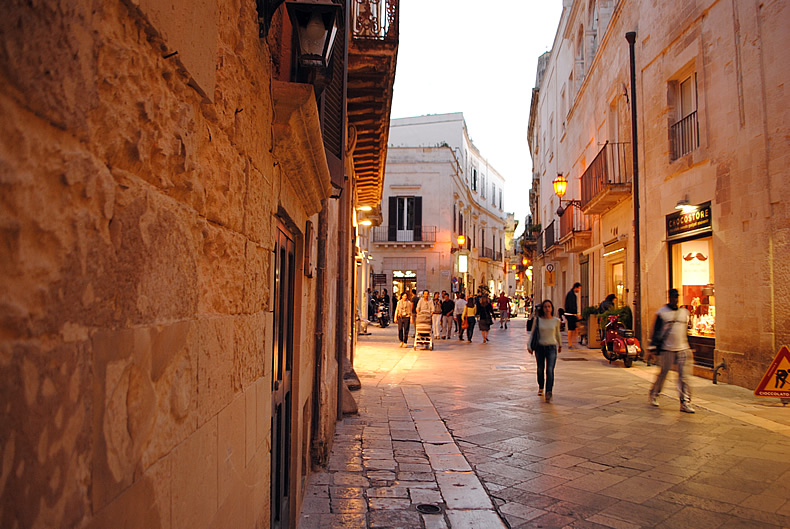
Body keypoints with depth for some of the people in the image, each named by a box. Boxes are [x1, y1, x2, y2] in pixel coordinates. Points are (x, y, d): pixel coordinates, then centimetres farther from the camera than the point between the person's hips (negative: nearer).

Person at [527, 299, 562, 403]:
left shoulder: (556, 321, 1)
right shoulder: (537, 320, -2)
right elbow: (533, 333, 4)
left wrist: (560, 345, 29)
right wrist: (529, 345, -4)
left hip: (551, 347, -1)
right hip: (540, 347, 1)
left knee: (550, 370, -12)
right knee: (540, 369, 13)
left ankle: (549, 393, -15)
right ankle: (540, 387, 37)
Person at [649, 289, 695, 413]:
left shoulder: (684, 312, 11)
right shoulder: (662, 312, -3)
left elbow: (686, 331, 19)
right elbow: (656, 330, -3)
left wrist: (688, 348, 19)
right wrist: (656, 345, -8)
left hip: (682, 348, 4)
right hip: (667, 349, -4)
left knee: (683, 375, -2)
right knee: (663, 372, 4)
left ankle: (685, 402, 0)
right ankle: (654, 394, 25)